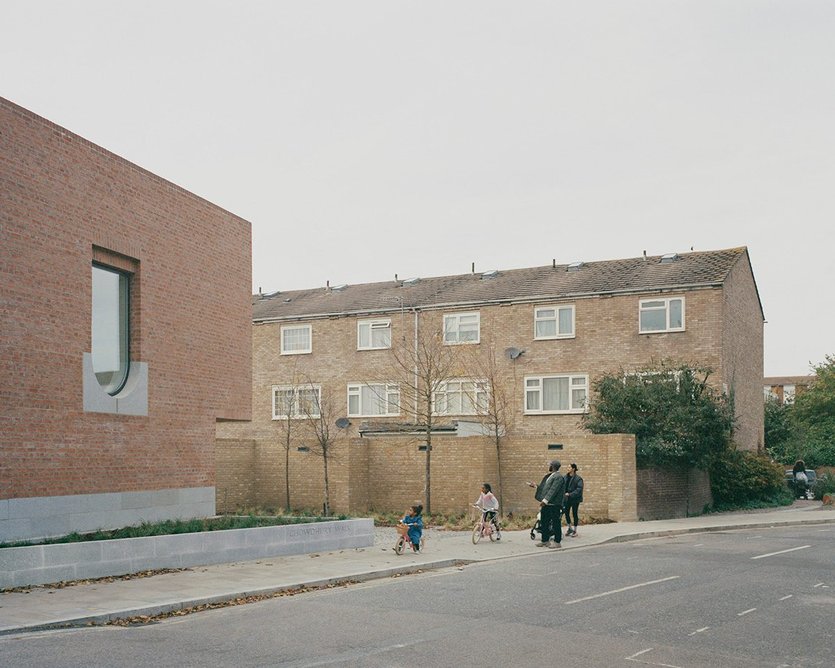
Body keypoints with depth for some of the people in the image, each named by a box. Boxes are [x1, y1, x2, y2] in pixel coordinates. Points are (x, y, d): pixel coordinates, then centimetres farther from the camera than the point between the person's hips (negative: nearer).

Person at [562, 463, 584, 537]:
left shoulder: (578, 478, -13)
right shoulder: (566, 477, 3)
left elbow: (579, 489, -19)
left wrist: (570, 494, -24)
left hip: (575, 499, -5)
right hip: (567, 499, 5)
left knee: (575, 514, 4)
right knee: (566, 512, 7)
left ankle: (574, 530, 16)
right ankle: (569, 528, 26)